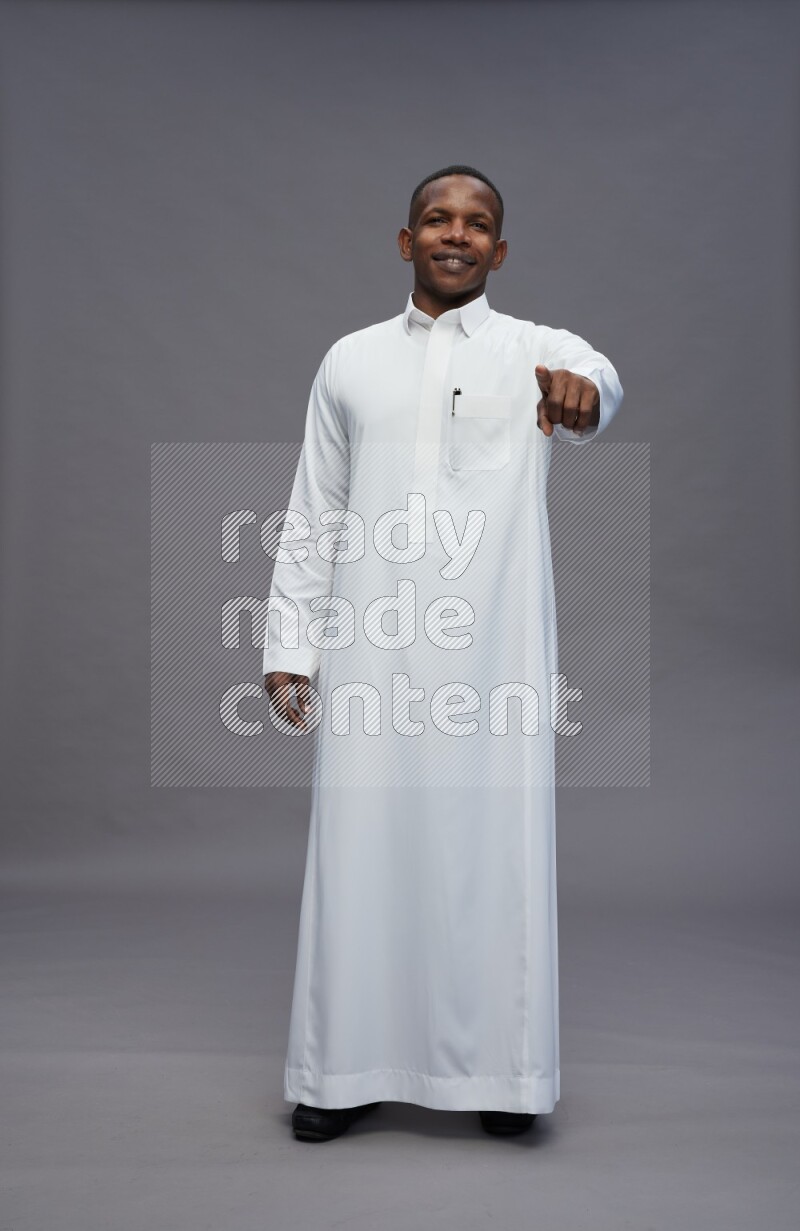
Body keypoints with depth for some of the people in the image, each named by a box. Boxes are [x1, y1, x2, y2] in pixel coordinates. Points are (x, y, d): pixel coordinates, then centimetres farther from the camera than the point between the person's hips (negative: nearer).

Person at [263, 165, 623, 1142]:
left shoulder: (537, 349, 6)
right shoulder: (351, 360, 13)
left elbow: (594, 377, -20)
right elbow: (311, 517, 11)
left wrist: (583, 392, -45)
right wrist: (289, 647, 3)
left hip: (495, 650, -1)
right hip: (372, 651, 2)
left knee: (495, 851, 3)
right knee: (362, 850, 4)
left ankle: (496, 1066, 18)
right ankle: (348, 1066, 17)